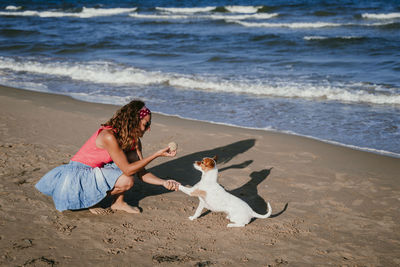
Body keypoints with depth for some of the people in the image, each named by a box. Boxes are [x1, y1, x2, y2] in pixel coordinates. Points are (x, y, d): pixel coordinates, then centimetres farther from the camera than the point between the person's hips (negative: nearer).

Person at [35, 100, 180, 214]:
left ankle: (118, 202, 1)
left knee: (134, 157, -9)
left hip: (97, 169, 8)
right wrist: (156, 155, -30)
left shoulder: (134, 140, -3)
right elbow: (127, 170, -28)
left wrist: (163, 182, -19)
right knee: (127, 181, -25)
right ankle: (90, 201, -2)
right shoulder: (108, 136, -29)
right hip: (79, 173, -8)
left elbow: (141, 172, -3)